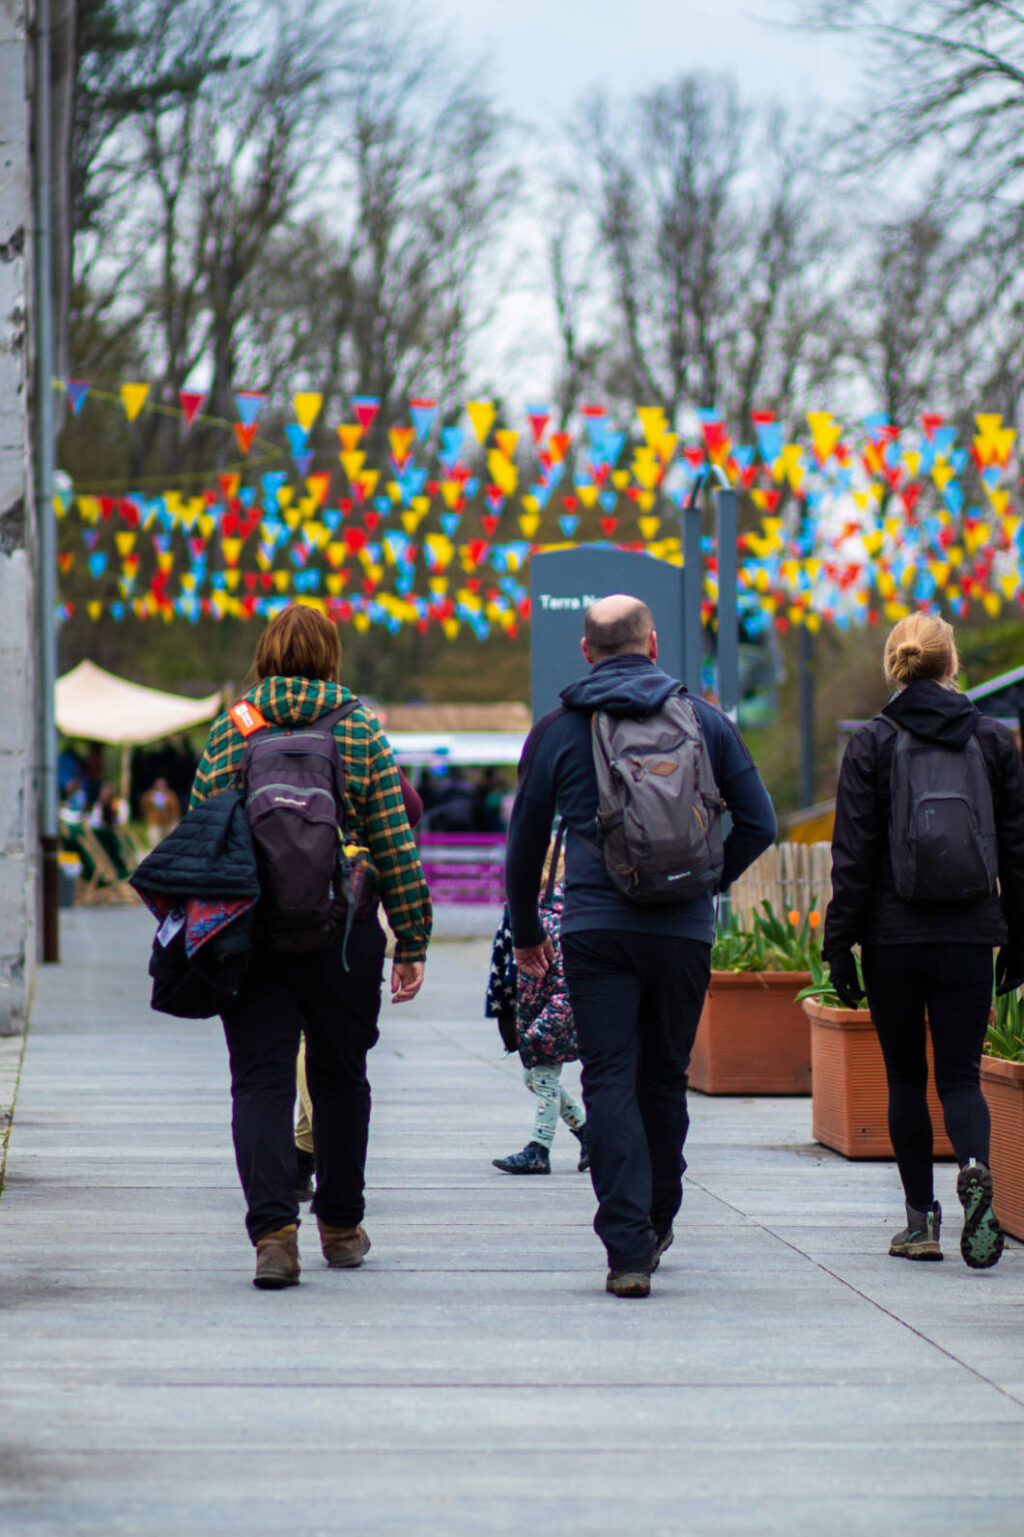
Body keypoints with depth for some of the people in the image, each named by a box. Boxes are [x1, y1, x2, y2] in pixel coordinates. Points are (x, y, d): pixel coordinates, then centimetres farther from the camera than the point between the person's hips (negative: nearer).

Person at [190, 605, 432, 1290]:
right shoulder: (360, 728, 1)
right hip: (344, 929, 0)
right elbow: (395, 842, 0)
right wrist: (412, 939, 4)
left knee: (261, 1079, -1)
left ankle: (273, 1227, -17)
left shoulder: (230, 730, 3)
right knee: (340, 1074, 15)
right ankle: (341, 1225, 26)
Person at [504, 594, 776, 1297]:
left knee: (610, 1081, -3)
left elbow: (525, 842, 10)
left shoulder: (557, 730, 5)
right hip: (684, 930, 2)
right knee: (665, 1079, 16)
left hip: (596, 929, -1)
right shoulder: (705, 720, 6)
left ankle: (629, 1246, -14)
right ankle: (657, 1223, 29)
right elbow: (759, 824, 5)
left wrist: (526, 934, 22)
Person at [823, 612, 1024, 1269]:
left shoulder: (871, 744, -3)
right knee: (960, 1074, 5)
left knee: (906, 1078, 11)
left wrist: (839, 945, 0)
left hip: (893, 936, -1)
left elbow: (853, 856, -5)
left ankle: (921, 1218, 10)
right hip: (969, 937, 1)